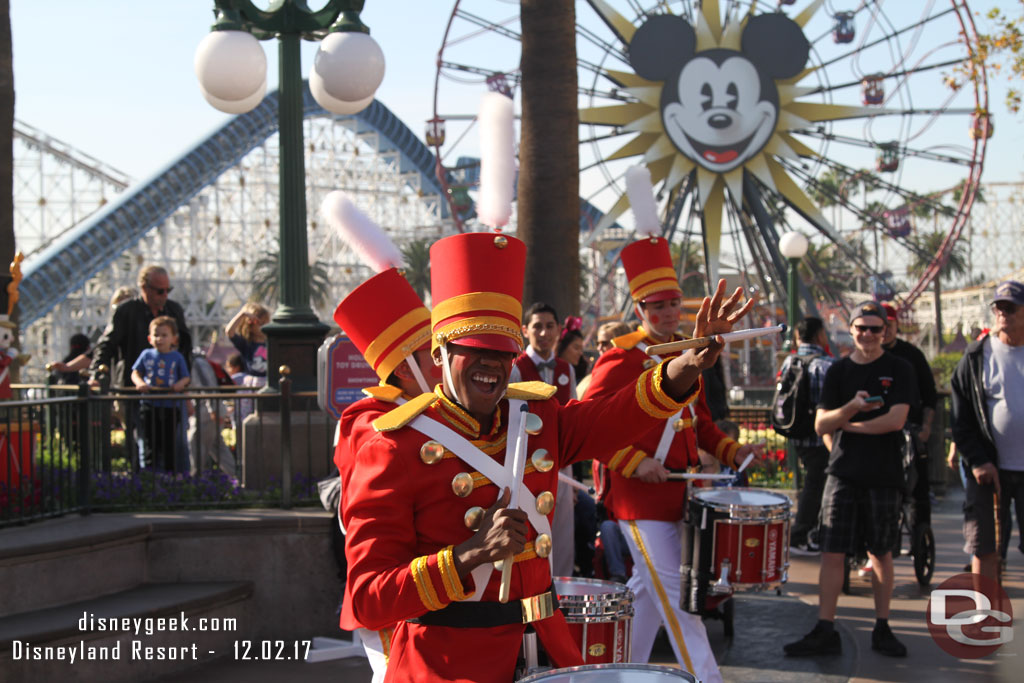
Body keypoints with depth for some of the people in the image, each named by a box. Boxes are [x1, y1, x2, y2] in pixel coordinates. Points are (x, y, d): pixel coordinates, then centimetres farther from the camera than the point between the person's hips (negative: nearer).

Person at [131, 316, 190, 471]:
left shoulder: (177, 357, 3)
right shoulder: (146, 355, 6)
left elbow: (186, 377, 7)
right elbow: (135, 373, 11)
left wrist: (180, 384, -15)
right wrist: (140, 383, -9)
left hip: (170, 405, 0)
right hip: (149, 406, 1)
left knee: (169, 443, 5)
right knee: (150, 442, 3)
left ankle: (170, 471, 14)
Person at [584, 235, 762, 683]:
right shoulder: (620, 360, -12)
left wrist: (730, 450, 6)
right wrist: (633, 461, -23)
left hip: (677, 492, 8)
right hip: (640, 496, -8)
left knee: (648, 588, 16)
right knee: (674, 594, -5)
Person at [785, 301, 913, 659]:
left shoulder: (898, 370, 0)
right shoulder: (838, 371, 7)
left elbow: (895, 420, -12)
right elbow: (820, 424, -1)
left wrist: (847, 425, -6)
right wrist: (852, 408, -18)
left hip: (884, 476, -1)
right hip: (843, 474, 2)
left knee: (881, 553, 7)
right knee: (832, 552, -3)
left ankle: (882, 629, 18)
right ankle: (825, 632, 0)